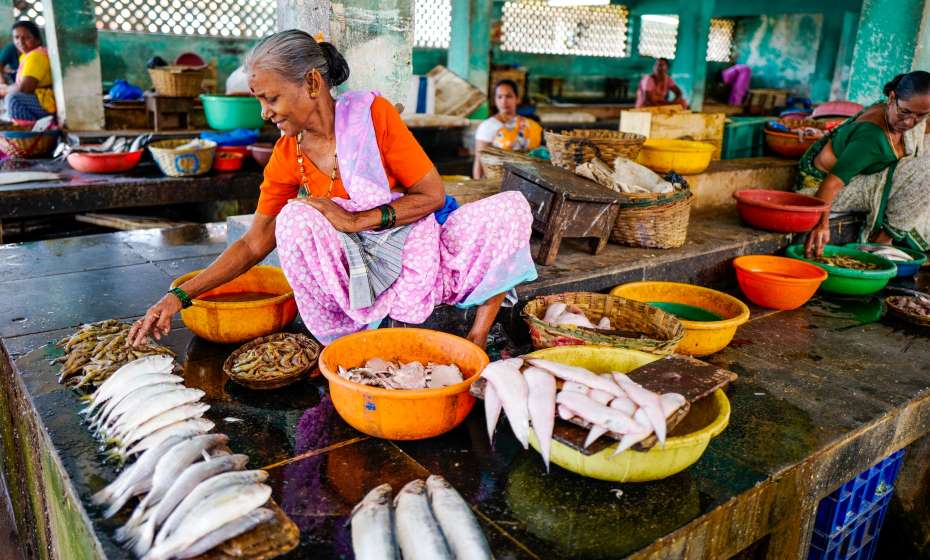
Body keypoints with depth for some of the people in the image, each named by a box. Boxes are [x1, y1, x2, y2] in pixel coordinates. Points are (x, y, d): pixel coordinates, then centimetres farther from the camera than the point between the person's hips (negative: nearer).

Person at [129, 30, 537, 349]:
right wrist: (178, 296, -5)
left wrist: (356, 221, -21)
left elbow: (432, 194, -12)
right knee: (294, 218, -26)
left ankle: (477, 341, -13)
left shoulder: (370, 113, -12)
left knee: (511, 207, -20)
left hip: (418, 257, -1)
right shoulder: (286, 157, -3)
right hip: (356, 274, 1)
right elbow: (253, 245, 2)